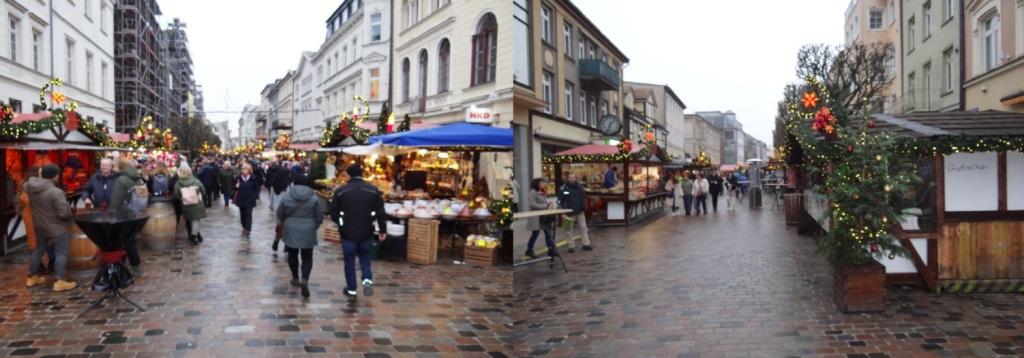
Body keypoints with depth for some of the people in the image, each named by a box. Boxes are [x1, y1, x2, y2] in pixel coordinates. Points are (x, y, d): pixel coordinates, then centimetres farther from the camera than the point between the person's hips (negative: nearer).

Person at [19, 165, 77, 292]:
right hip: (56, 227, -7)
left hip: (39, 226, 8)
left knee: (39, 250, 22)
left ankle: (32, 277, 32)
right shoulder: (55, 192, -27)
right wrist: (69, 219, -4)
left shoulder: (30, 187, -5)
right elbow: (64, 212, -26)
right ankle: (59, 282, -4)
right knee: (61, 253, -1)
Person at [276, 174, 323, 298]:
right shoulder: (313, 197, -7)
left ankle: (295, 278, 29)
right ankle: (304, 280, -12)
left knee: (292, 255, 18)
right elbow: (319, 216, -4)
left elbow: (279, 214, 1)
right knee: (307, 257, 5)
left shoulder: (286, 195, -4)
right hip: (308, 231, -1)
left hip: (290, 230, 1)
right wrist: (314, 227, 13)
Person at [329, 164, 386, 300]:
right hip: (366, 232, 1)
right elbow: (380, 212, -4)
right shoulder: (373, 190, -4)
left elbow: (333, 213, 0)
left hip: (348, 232, -1)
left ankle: (351, 290, 16)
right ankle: (367, 280, -2)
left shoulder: (340, 191, -7)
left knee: (349, 261, 12)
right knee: (364, 256, 21)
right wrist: (382, 230, 6)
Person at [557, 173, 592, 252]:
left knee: (583, 228, 7)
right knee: (570, 230, 4)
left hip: (580, 212, 4)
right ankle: (571, 246, 12)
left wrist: (583, 205, 2)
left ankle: (586, 244, 16)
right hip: (569, 213, -4)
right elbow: (560, 201, -9)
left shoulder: (579, 187, 5)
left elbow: (584, 197, 16)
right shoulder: (563, 189, -9)